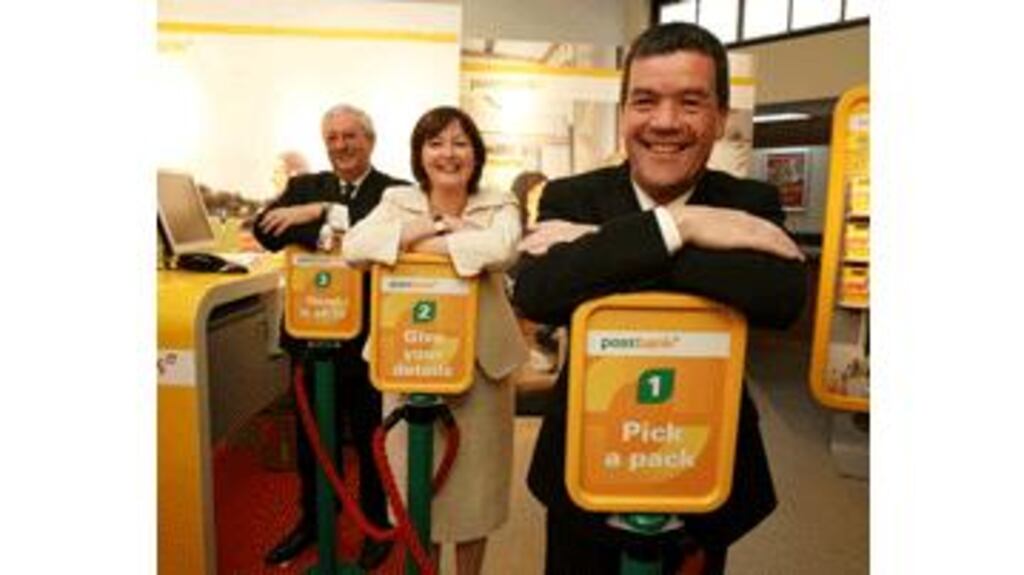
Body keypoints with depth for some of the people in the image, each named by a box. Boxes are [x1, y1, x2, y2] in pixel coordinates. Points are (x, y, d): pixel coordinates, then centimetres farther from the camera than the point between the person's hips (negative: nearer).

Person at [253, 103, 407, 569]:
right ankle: (312, 519, 41)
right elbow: (266, 233, -9)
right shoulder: (304, 188, 7)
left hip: (370, 339, -3)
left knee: (372, 438, 13)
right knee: (311, 437, 19)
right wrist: (324, 216, -20)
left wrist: (322, 215, -24)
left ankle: (378, 523, 34)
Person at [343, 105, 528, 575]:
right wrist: (435, 225, -18)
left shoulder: (498, 205, -1)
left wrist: (422, 241, -16)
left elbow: (501, 249, -24)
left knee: (473, 482, 12)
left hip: (479, 363, -1)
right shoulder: (397, 201, 4)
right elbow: (354, 247, -13)